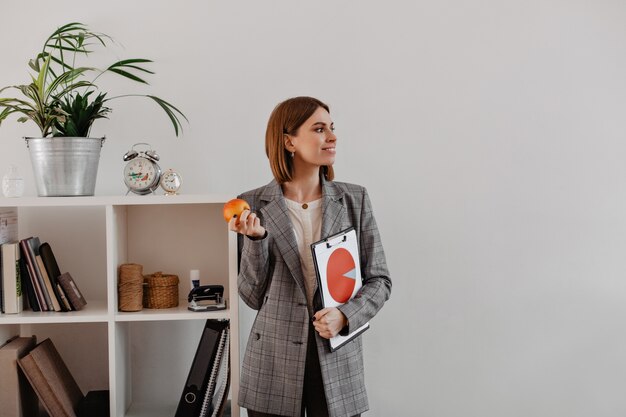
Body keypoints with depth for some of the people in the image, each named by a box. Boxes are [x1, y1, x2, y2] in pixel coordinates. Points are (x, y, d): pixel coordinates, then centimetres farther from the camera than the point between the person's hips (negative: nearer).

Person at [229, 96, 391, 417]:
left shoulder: (354, 199, 1)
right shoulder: (254, 205, -2)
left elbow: (379, 279, 4)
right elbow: (253, 296, -1)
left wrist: (346, 315, -13)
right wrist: (255, 238, -15)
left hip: (338, 357, 1)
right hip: (274, 363, -1)